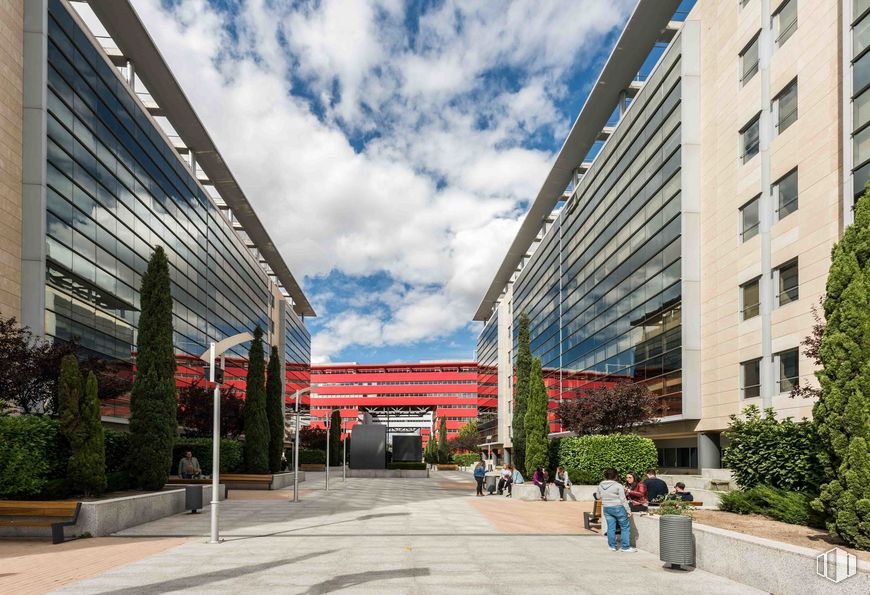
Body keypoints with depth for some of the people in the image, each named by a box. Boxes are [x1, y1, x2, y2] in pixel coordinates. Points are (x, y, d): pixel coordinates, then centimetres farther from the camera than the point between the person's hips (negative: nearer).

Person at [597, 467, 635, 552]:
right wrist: (628, 510, -6)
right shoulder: (618, 486, -14)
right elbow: (623, 500, -13)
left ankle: (612, 546, 16)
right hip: (618, 508, -5)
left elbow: (598, 497, 14)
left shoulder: (600, 485, 1)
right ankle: (626, 547, 5)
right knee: (625, 527, 5)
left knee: (610, 527, 12)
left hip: (606, 508, 5)